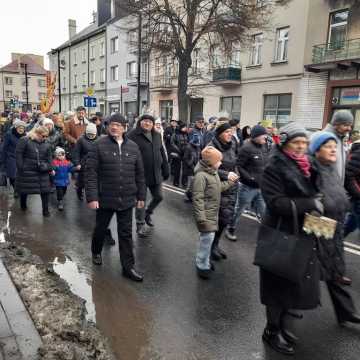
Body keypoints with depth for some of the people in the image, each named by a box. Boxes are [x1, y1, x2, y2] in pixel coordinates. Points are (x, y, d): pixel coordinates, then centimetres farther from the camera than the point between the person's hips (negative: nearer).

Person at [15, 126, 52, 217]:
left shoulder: (46, 145, 7)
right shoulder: (24, 141, -5)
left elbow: (49, 158, 11)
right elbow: (19, 155, -7)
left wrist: (49, 168, -1)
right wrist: (21, 168, -11)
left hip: (42, 172, 3)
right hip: (27, 171, -3)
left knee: (45, 190, 0)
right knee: (24, 190, 12)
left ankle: (45, 210, 12)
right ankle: (23, 205, 38)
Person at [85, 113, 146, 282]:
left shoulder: (133, 147, 4)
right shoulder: (99, 145, -7)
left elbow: (139, 173, 8)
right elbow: (90, 172, -11)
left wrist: (141, 196, 8)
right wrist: (92, 197, -17)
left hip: (127, 199, 2)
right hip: (105, 198, -2)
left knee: (126, 234, 9)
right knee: (101, 228, 18)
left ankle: (128, 266, 20)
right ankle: (96, 252, 47)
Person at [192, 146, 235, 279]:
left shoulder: (214, 172, 7)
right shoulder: (201, 175, -22)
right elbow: (197, 198, -24)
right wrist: (201, 217, -25)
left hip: (213, 212, 9)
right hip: (206, 214, -9)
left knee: (209, 236, 17)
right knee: (207, 236, -7)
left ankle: (205, 260, 33)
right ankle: (202, 266, 8)